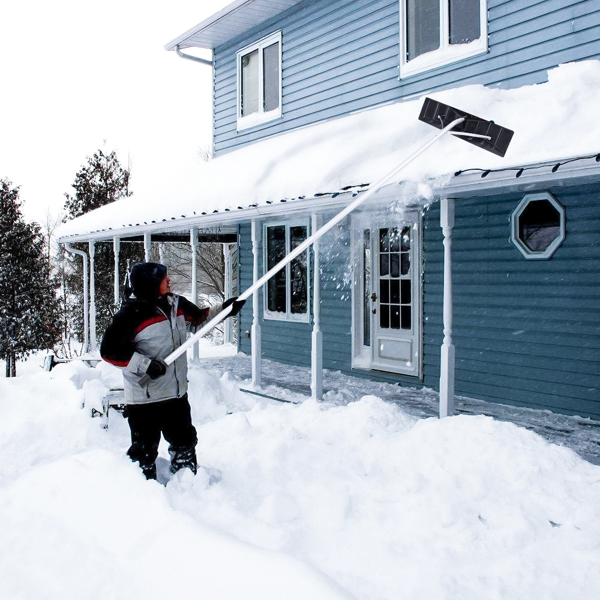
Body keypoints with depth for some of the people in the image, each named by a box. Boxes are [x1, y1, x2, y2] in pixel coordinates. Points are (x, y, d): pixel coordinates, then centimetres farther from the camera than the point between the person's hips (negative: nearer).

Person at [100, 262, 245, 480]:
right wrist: (146, 365, -24)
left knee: (185, 442, 21)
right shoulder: (132, 314, -20)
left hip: (176, 393, 7)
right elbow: (109, 350, -21)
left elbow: (199, 317, 21)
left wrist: (224, 309, 9)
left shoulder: (177, 304, 1)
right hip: (144, 398, -7)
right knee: (144, 451, 5)